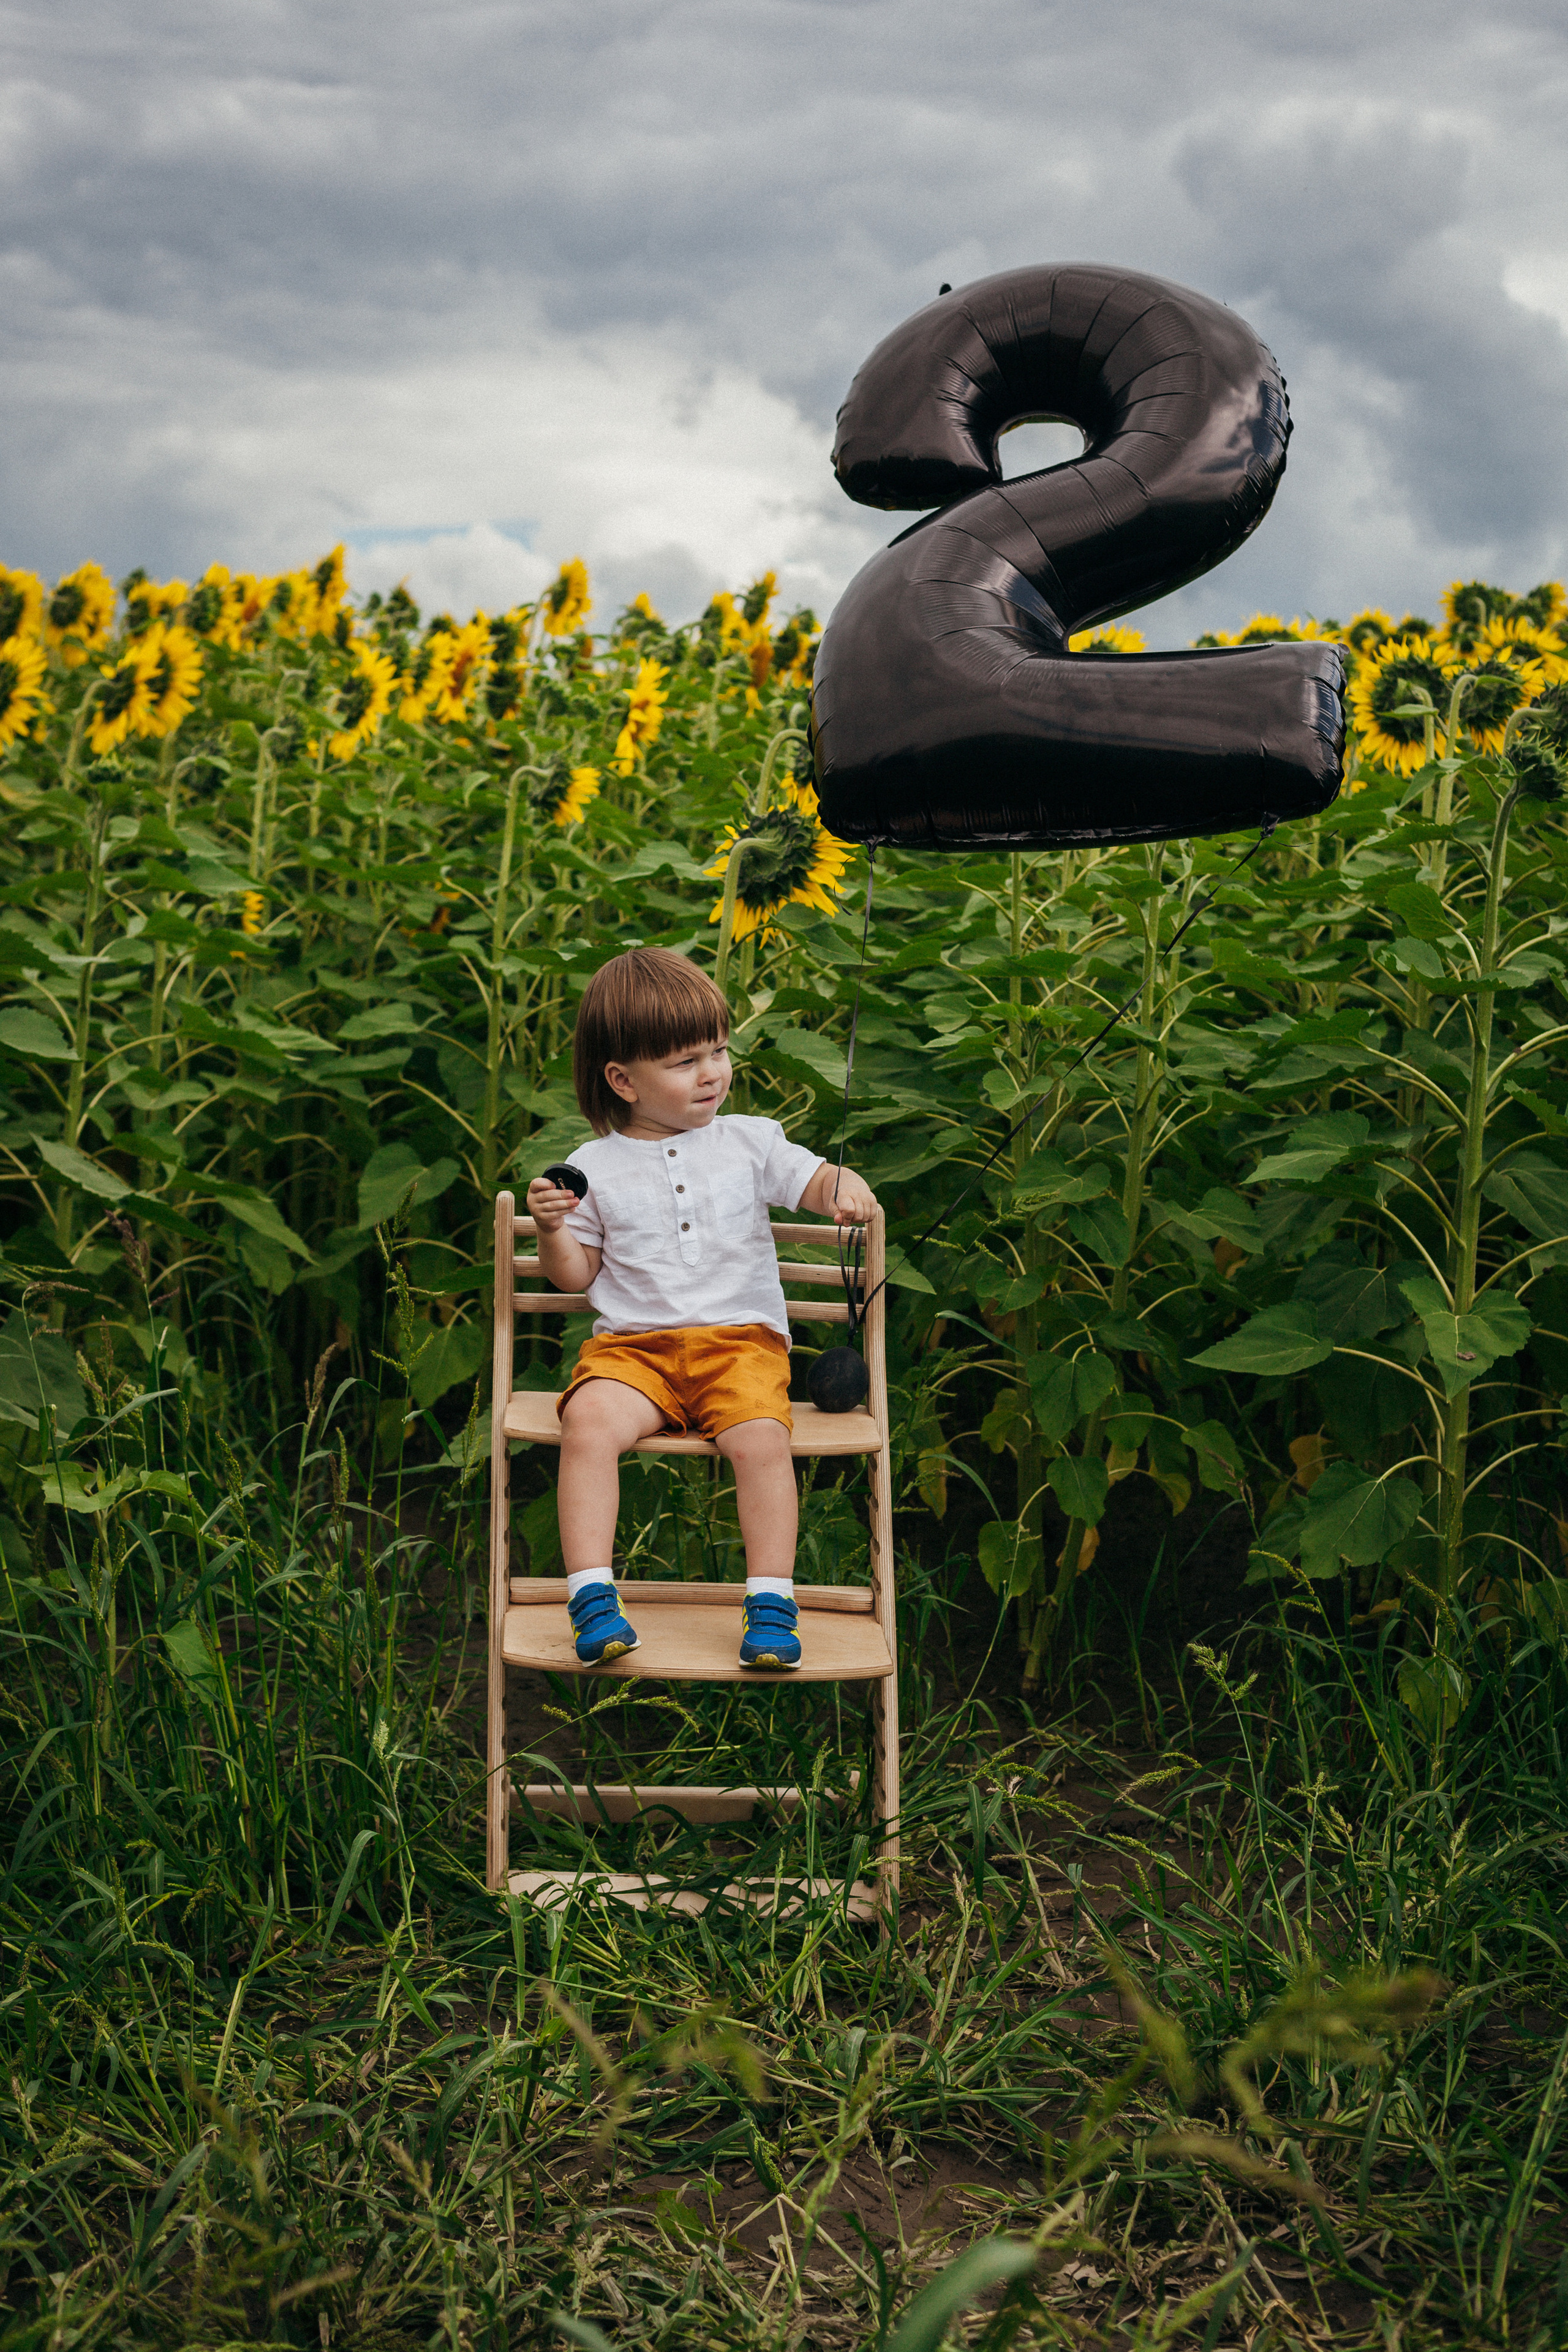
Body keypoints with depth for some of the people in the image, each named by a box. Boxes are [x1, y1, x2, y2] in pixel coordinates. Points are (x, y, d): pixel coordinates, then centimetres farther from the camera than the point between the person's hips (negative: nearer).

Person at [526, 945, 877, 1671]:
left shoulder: (748, 1141, 11)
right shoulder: (594, 1167, 9)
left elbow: (813, 1182, 12)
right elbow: (575, 1274, 12)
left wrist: (847, 1188, -11)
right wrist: (552, 1229, -8)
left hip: (740, 1338, 0)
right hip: (632, 1346, 0)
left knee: (760, 1436, -29)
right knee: (588, 1422, -29)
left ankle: (771, 1602, -19)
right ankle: (591, 1596, -25)